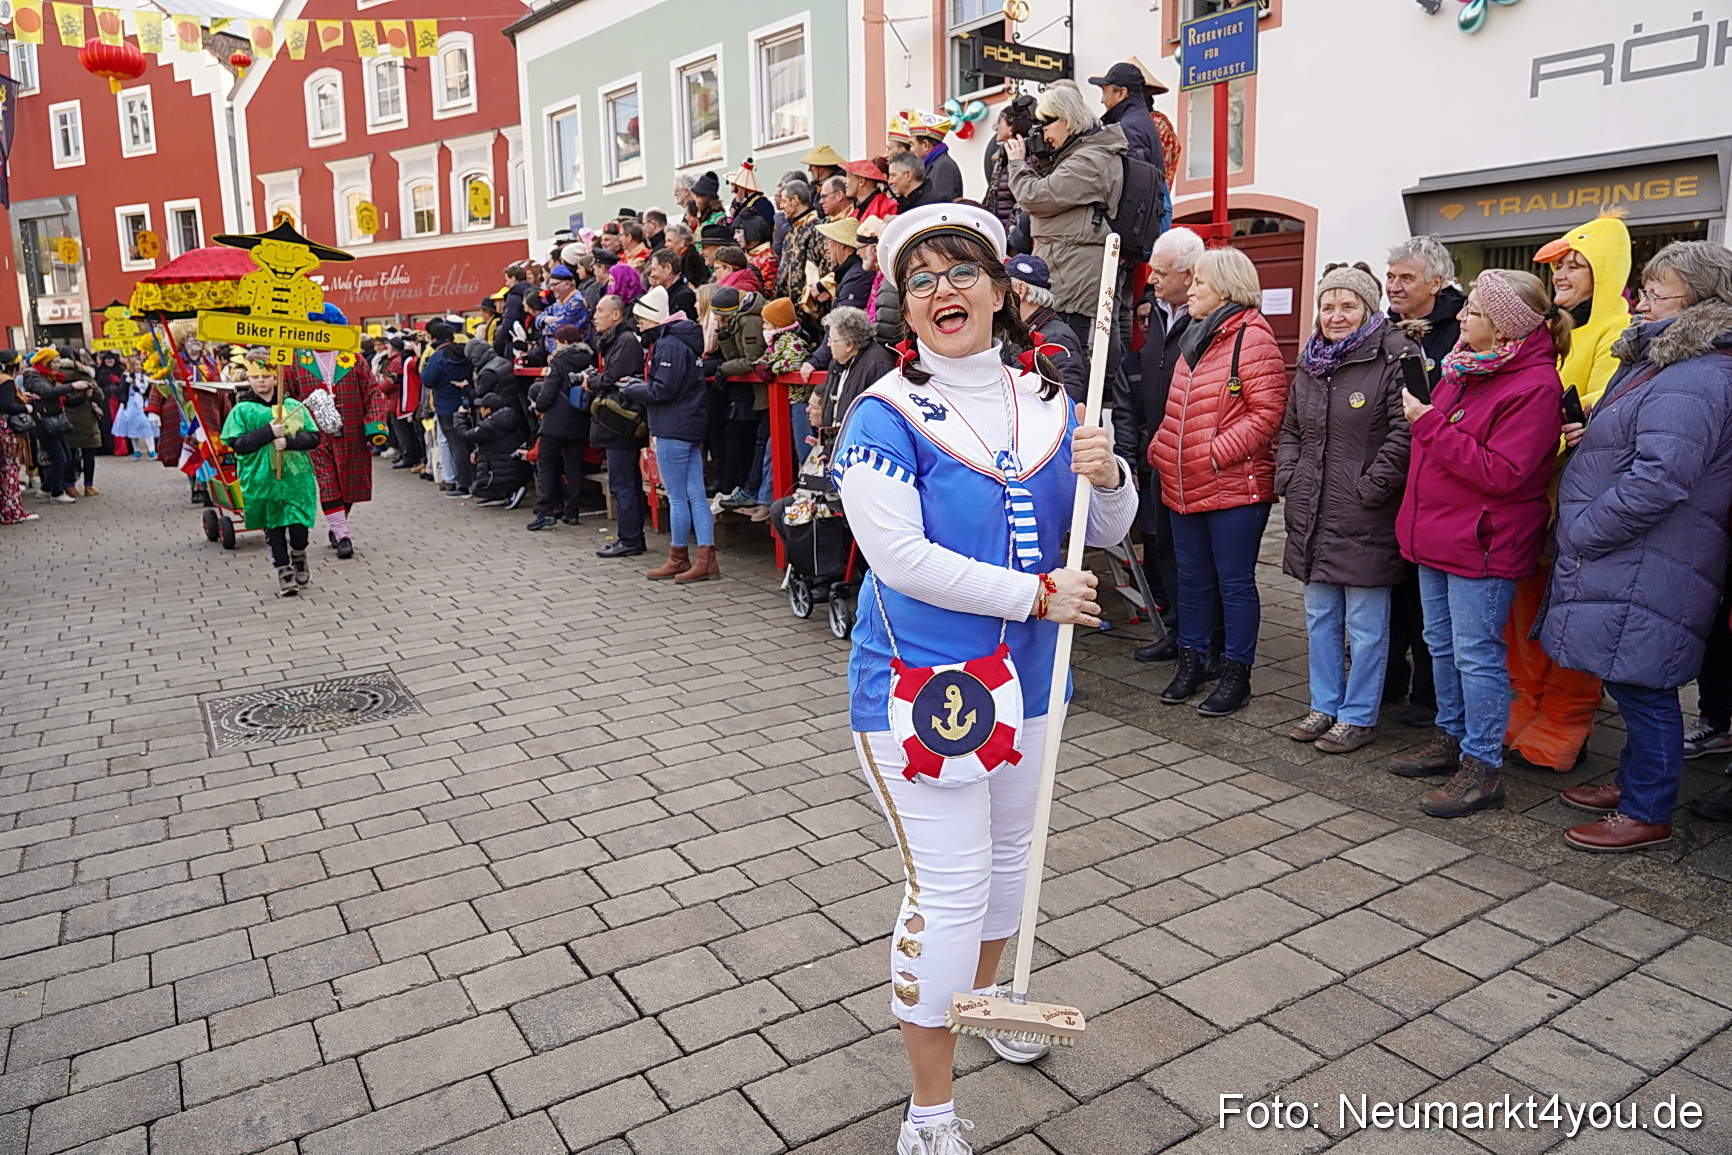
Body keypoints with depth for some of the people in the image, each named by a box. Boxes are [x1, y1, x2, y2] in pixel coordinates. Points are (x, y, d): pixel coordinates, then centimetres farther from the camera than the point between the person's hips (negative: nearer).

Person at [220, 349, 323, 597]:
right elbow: (238, 444, -8)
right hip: (263, 481, -1)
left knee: (299, 525, -1)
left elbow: (313, 437, 2)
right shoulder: (242, 411, 0)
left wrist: (289, 441, -15)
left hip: (296, 477, 1)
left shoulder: (294, 407, 5)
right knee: (274, 528, 6)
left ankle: (299, 562, 28)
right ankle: (284, 574, 18)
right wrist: (268, 432, -17)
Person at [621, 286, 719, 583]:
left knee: (677, 497, 0)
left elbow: (662, 391, -19)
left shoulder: (668, 344, -14)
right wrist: (637, 384, 11)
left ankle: (678, 558, 11)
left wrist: (630, 389, -5)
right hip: (691, 428, 10)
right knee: (695, 495, 6)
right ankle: (706, 560, 6)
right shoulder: (681, 341, 16)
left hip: (672, 430, -10)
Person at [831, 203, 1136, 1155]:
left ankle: (983, 994, 52)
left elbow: (1107, 531, 8)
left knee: (1009, 851, 23)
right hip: (920, 683, -6)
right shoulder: (888, 414, -13)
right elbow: (900, 557, -22)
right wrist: (1038, 594, -20)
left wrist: (1107, 475, -14)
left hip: (1024, 677, 7)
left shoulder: (1045, 401, 4)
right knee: (948, 887, -2)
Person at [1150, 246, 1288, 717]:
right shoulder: (1195, 338, 16)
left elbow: (1267, 413, -18)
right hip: (1185, 488, 8)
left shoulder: (1252, 339, -11)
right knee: (1192, 578, 16)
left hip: (1235, 488, -8)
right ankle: (1191, 661, 28)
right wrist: (1160, 448, 10)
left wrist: (1218, 452, -22)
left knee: (1234, 582, 2)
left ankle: (1236, 674, 13)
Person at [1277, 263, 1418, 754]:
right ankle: (1324, 706, 29)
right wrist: (1288, 480, 7)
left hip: (1366, 520, -7)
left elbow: (1405, 433, -16)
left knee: (1365, 625, 3)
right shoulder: (1310, 363, 14)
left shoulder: (1396, 357, -9)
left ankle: (1359, 717, 16)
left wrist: (1370, 488, -18)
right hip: (1312, 517, 7)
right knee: (1320, 617, 16)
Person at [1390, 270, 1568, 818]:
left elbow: (1501, 474, -24)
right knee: (1441, 644, 18)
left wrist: (1430, 423, -22)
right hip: (1437, 534, 9)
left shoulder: (1534, 386, -18)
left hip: (1482, 544, -9)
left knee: (1476, 654, -1)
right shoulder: (1463, 365, 8)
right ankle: (1452, 738, 34)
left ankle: (1483, 767, 12)